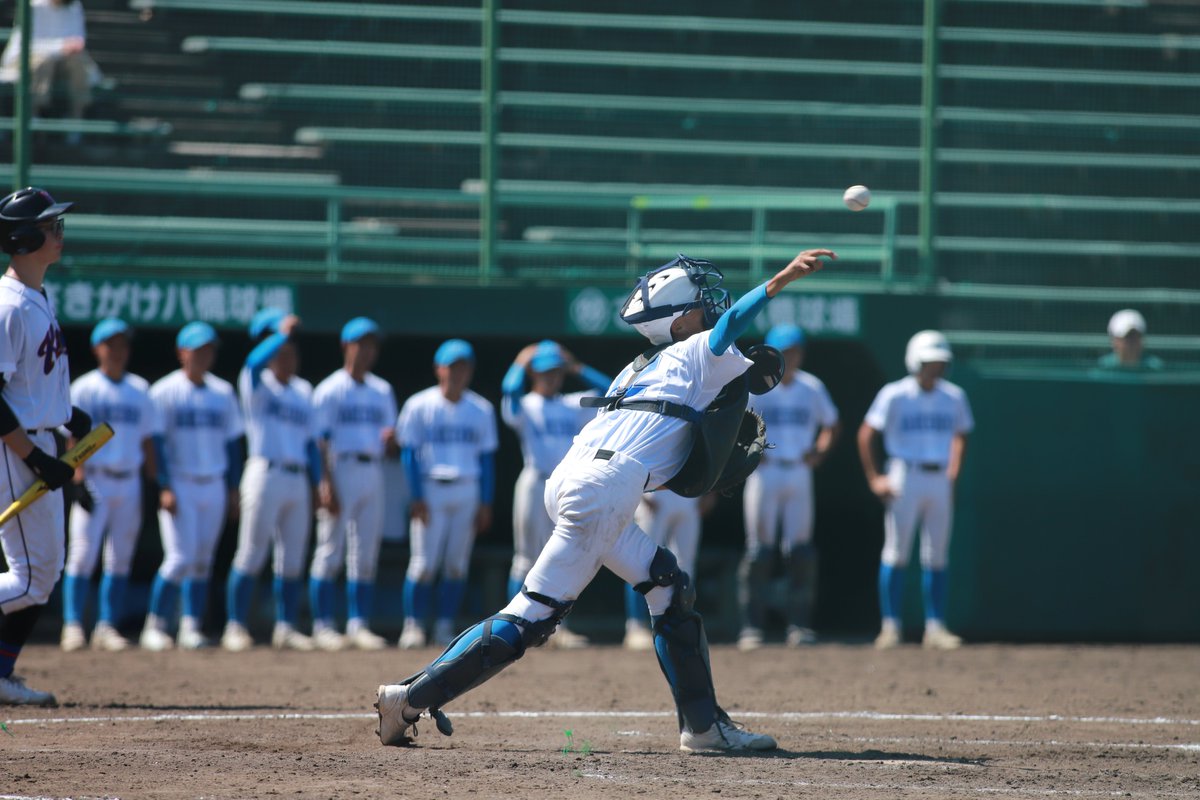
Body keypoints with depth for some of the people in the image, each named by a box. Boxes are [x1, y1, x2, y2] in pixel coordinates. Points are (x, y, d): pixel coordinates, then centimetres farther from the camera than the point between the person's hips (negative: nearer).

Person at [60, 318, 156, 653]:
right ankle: (73, 625, -10)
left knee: (120, 560, 4)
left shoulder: (139, 390, 13)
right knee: (82, 554, -11)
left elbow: (147, 438, 15)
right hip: (95, 482, -4)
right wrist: (79, 481, -14)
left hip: (129, 483, 4)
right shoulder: (84, 388, 0)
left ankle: (107, 626, 7)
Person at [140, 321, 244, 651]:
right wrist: (164, 487, -16)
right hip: (179, 485, -5)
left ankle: (191, 627, 8)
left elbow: (232, 442, 16)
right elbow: (156, 442, -8)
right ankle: (155, 627, -5)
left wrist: (233, 489, 11)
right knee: (180, 558, -12)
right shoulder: (164, 392, -4)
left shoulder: (223, 393, 12)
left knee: (202, 561, 4)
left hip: (214, 486, 5)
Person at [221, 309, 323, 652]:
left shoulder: (303, 390, 18)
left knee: (293, 560, 6)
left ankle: (285, 628, 12)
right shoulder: (256, 384, 1)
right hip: (265, 475, -6)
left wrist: (316, 483, 13)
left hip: (298, 480, 6)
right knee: (251, 556, -7)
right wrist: (283, 333, -20)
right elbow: (255, 362, -24)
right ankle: (235, 627, -4)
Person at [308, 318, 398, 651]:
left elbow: (390, 445, 19)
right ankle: (322, 626, -4)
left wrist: (391, 440, -6)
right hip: (340, 471, -6)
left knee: (366, 556, 6)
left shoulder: (382, 391, 16)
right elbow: (320, 441, -8)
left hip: (373, 474, 6)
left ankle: (358, 625, 9)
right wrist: (326, 485, -18)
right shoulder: (330, 390, -2)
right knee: (330, 552, -6)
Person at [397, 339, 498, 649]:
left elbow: (487, 458, 13)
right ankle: (413, 625, -3)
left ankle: (445, 627, 8)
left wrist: (485, 503, 6)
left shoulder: (481, 410, 10)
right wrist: (417, 498, -11)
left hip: (467, 491, 4)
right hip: (430, 488, -4)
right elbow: (409, 453, -2)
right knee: (424, 563, -9)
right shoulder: (418, 406, 0)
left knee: (457, 565, 3)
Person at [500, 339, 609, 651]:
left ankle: (557, 627, 8)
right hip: (535, 483, -4)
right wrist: (520, 364, -7)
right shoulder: (524, 407, 1)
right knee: (528, 558, -2)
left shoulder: (573, 406, 14)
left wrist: (577, 368, 9)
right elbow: (510, 392, -21)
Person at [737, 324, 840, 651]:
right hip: (764, 474, -3)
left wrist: (819, 453, 6)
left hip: (799, 474, 3)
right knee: (759, 550, -6)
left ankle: (799, 625, 4)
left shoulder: (812, 388, 9)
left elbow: (831, 424, 21)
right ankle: (751, 626, -5)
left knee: (800, 551, -1)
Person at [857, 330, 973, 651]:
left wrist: (953, 476, 12)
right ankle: (890, 625, -3)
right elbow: (867, 435, -2)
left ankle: (935, 627, 6)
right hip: (904, 477, -4)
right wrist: (874, 479, -6)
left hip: (940, 480, 4)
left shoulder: (953, 397, 7)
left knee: (936, 557, 4)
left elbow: (960, 435, 21)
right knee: (896, 552, -5)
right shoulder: (895, 395, -5)